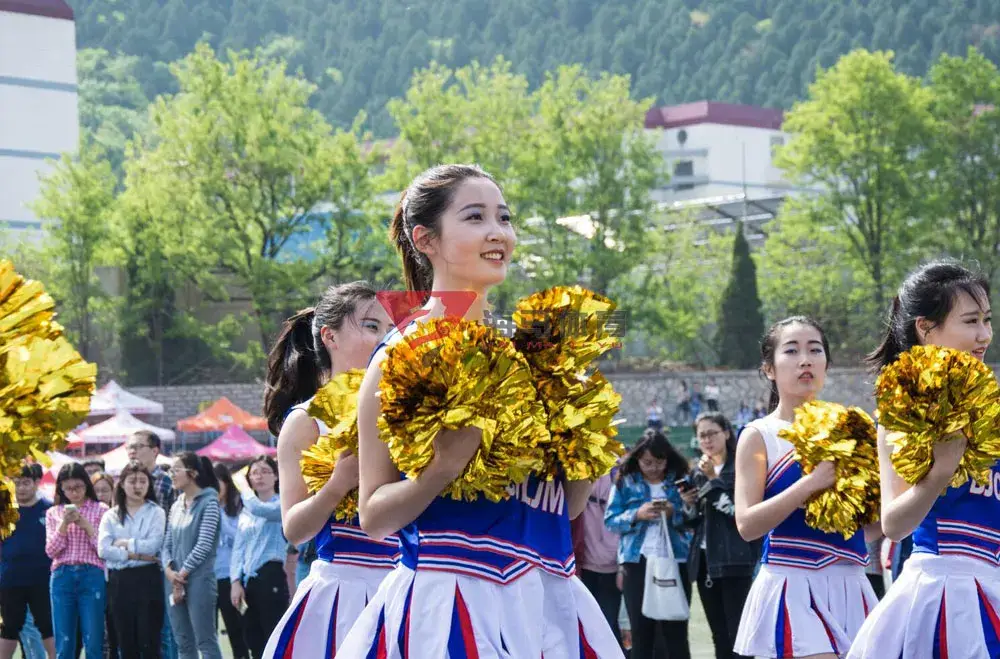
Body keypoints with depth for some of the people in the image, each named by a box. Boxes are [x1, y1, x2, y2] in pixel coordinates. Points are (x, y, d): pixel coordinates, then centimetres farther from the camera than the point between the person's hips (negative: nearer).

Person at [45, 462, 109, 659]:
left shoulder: (100, 510, 4)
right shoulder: (53, 513, 11)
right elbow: (51, 551, 4)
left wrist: (86, 525, -11)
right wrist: (64, 524, -8)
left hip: (92, 576, -2)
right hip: (62, 577, 2)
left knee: (93, 643, -1)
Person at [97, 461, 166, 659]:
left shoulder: (156, 512, 4)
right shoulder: (111, 516, 10)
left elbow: (153, 544, -11)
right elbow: (103, 549, -5)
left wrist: (123, 543, -4)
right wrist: (137, 554, -12)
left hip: (147, 579, -3)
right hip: (119, 581, 3)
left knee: (149, 640, -3)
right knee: (126, 642, 6)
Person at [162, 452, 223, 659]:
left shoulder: (208, 502, -6)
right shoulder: (176, 506, 13)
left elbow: (204, 545, -12)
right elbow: (167, 544, 13)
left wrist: (182, 573, -10)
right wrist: (169, 571, -5)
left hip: (199, 580, -7)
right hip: (175, 582, 7)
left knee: (205, 642, -7)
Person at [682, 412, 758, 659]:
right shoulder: (698, 472, 16)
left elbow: (741, 511, -16)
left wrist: (713, 479, -13)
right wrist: (689, 504, 4)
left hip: (735, 560, -7)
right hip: (705, 560, 7)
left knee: (738, 634, -9)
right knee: (719, 636, 10)